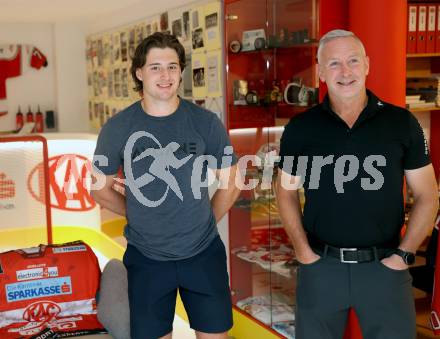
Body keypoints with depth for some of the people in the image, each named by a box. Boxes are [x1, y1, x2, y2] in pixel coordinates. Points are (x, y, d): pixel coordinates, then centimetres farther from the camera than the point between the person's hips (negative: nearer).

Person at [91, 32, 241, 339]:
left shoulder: (206, 123, -6)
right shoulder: (118, 128, -6)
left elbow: (231, 184, 4)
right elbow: (101, 190, 6)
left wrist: (205, 222, 5)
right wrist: (142, 216, 7)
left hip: (204, 254, 0)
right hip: (145, 257, 0)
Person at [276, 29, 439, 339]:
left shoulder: (402, 123, -2)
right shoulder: (300, 128, -1)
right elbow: (286, 192, 7)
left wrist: (405, 254, -8)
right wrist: (302, 249, -3)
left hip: (384, 265, 0)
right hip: (320, 264, 1)